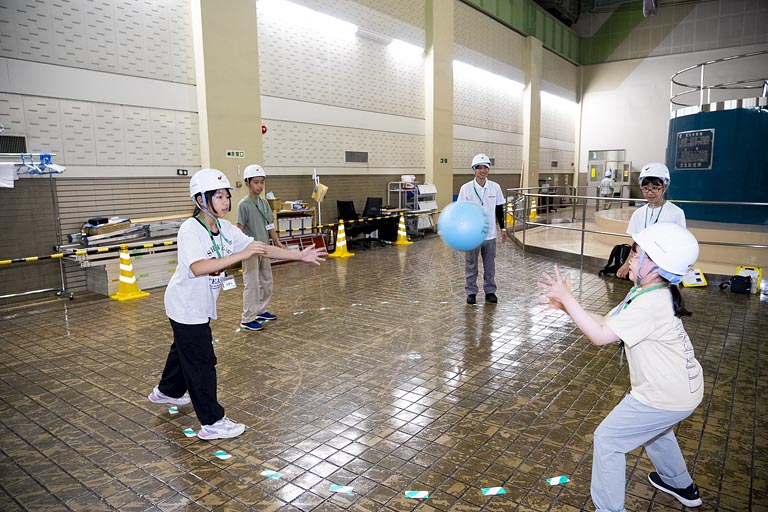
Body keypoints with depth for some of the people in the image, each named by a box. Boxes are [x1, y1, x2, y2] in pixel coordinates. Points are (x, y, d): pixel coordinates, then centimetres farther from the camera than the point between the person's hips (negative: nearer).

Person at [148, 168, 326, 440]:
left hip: (200, 305, 8)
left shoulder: (225, 228, -3)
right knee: (202, 362, -1)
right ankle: (211, 422, 12)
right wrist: (240, 255, -49)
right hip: (186, 307, -8)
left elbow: (259, 247, -7)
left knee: (185, 349, 28)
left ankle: (167, 391, 53)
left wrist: (300, 255, -14)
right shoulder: (190, 230, -26)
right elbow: (198, 267, -42)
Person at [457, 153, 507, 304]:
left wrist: (502, 228, 10)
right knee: (471, 265, 7)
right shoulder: (466, 188, -6)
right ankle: (471, 292, 19)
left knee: (490, 265, 10)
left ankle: (490, 291, 23)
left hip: (490, 234, 2)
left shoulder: (495, 187, 2)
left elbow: (499, 209, 10)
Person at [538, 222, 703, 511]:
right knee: (653, 426, 35)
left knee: (608, 439, -2)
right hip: (681, 387, 10)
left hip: (666, 396, -10)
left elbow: (600, 335, -31)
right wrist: (567, 306, -8)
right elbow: (606, 322, 2)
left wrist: (567, 298, -27)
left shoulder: (649, 305, -30)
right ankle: (681, 486, 57)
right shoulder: (646, 293, 2)